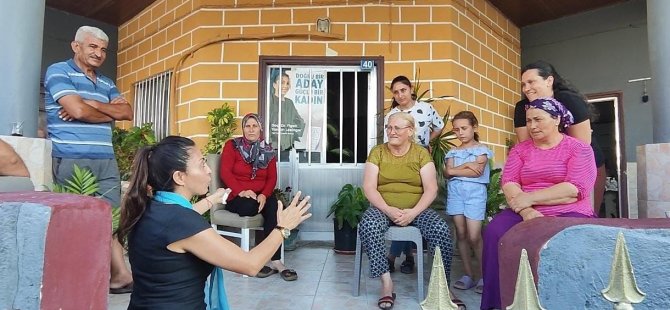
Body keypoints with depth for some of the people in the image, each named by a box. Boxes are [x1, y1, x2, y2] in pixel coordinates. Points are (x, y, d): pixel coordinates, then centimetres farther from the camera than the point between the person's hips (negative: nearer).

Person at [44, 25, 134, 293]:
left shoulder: (106, 83, 20)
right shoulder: (58, 71, 1)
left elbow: (127, 112, 5)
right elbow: (77, 111, -14)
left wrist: (92, 104, -7)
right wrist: (109, 113, 3)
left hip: (106, 161, 6)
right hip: (71, 160, -5)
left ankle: (120, 275, 8)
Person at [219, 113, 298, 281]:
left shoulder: (267, 150, 13)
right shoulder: (232, 146, 4)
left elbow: (272, 178, 5)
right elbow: (225, 172, -7)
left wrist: (264, 195, -15)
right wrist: (241, 191, -21)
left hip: (261, 196, 3)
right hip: (237, 198, -2)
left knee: (274, 204, -31)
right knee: (250, 206, -36)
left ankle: (275, 261, -32)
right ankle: (275, 262, -24)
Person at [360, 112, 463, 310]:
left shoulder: (421, 153, 4)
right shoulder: (377, 152, 4)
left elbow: (431, 189, -4)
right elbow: (369, 187, -4)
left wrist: (414, 212, -19)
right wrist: (388, 209, -20)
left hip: (416, 209, 0)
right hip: (383, 208, 0)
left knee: (441, 229, -26)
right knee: (368, 226, -32)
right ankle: (387, 283, -22)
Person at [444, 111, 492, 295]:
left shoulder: (481, 149, 4)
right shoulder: (453, 152, 15)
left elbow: (477, 172, -11)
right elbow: (447, 173, 0)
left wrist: (454, 170, -5)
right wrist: (466, 165, -12)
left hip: (475, 192, -4)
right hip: (455, 193, 4)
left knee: (474, 237, -9)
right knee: (461, 234, 4)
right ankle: (468, 275, 13)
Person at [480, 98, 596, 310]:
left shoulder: (579, 148, 4)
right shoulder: (520, 149, 15)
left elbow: (575, 190, -11)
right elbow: (508, 182, 1)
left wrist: (529, 198, -15)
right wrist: (525, 211, -18)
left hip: (568, 214, -2)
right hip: (525, 214, 3)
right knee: (495, 232, -26)